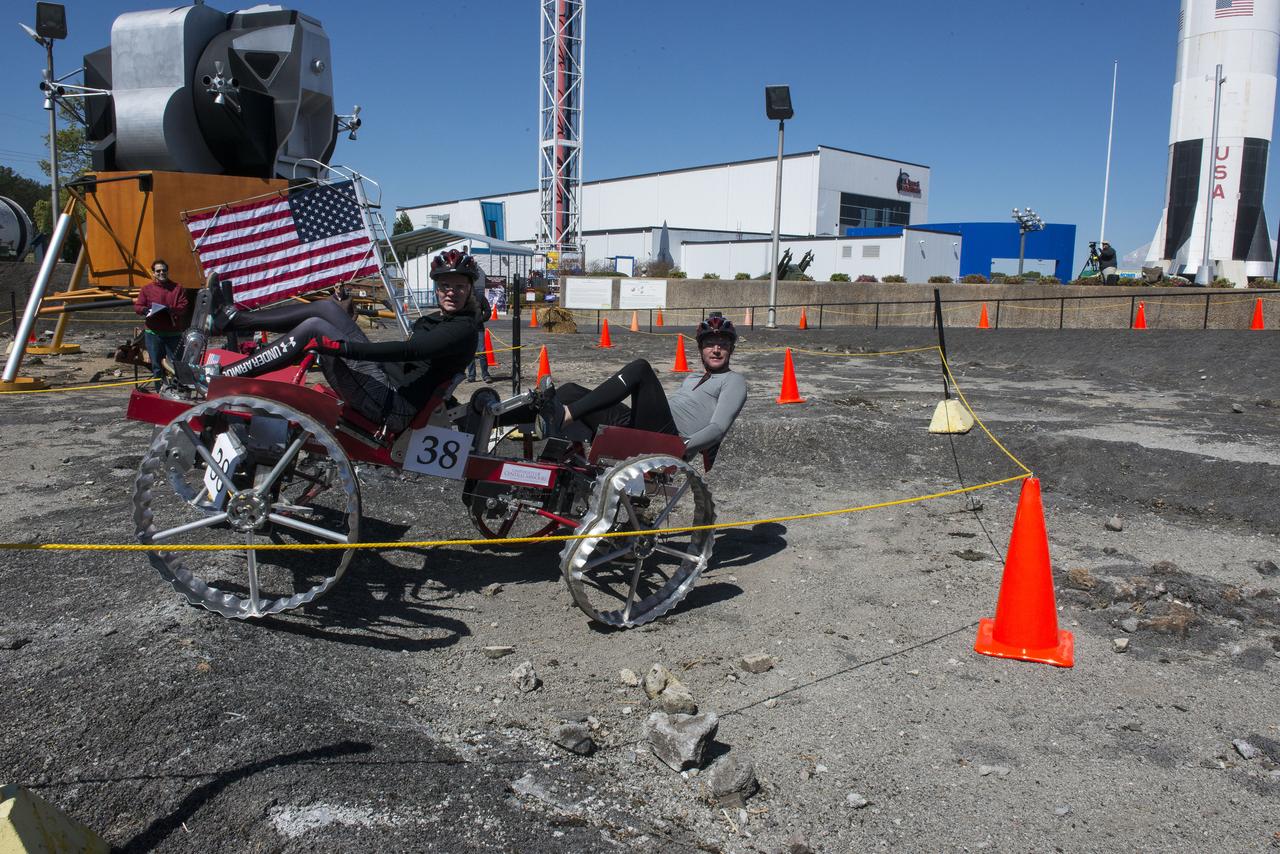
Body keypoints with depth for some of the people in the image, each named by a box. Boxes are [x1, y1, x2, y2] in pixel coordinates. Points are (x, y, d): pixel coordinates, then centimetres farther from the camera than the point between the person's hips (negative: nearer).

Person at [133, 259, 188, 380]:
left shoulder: (178, 288, 7)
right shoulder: (147, 288, 9)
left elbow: (183, 307, -1)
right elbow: (137, 306, 7)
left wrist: (172, 310, -21)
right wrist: (145, 310, -16)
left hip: (173, 333, -1)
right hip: (153, 333, 1)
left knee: (175, 363, 0)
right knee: (156, 364, 6)